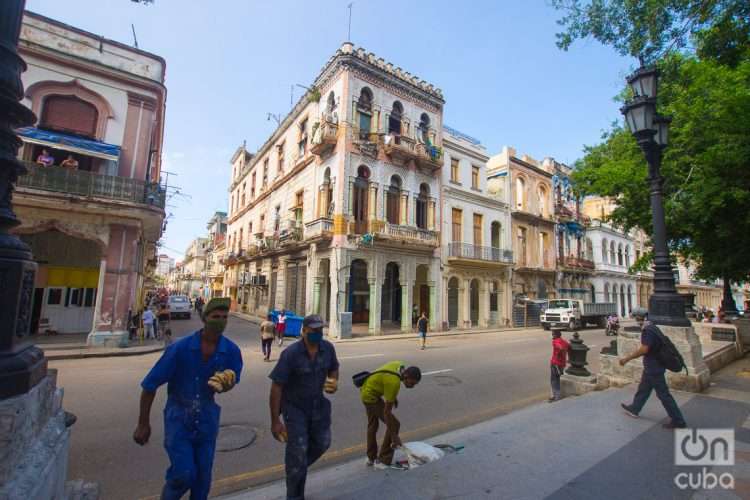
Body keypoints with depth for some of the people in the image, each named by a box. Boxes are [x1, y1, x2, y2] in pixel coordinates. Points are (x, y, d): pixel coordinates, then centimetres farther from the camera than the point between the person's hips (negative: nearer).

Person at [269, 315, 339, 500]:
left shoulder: (328, 348, -12)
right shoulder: (291, 353, -26)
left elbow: (333, 369, 9)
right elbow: (276, 387, -21)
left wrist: (334, 382, -14)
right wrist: (275, 421, -20)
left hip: (318, 404, 5)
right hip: (295, 407, -5)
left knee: (323, 442, 17)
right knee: (298, 451, 3)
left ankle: (296, 468, 46)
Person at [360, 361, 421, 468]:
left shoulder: (399, 365, -9)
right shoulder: (394, 382, -32)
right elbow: (387, 412, -26)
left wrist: (393, 397, 17)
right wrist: (394, 436, -20)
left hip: (366, 391, 10)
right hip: (371, 397, -9)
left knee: (372, 425, 23)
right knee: (394, 424, -5)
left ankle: (371, 458, 37)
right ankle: (383, 461, 5)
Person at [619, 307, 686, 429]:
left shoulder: (647, 330, -24)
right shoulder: (652, 327, 5)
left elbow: (644, 349, -29)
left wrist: (627, 359, -22)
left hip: (653, 368, -10)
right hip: (652, 366, 10)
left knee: (663, 394, 2)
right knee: (643, 388, 20)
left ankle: (678, 421, 14)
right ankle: (634, 409, 34)